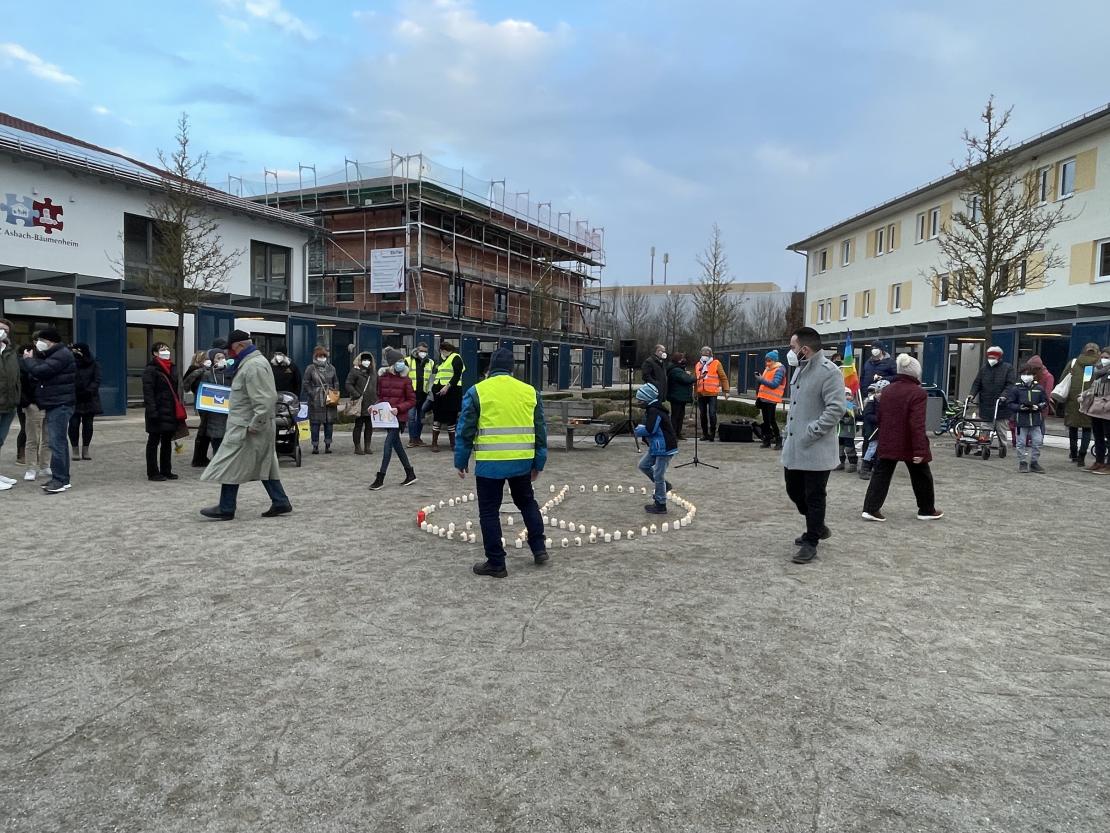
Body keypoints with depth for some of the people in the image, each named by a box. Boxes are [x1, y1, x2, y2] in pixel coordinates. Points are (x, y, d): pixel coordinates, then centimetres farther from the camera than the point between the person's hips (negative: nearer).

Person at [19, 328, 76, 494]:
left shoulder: (62, 355, -13)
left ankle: (59, 479, -12)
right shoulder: (52, 355, 21)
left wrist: (28, 360, -1)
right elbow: (35, 375, 20)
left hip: (60, 405, -11)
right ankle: (62, 478, 17)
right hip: (54, 404, 11)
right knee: (59, 442, 12)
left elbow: (40, 371, -20)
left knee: (57, 442, -12)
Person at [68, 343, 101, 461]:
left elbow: (97, 380, -4)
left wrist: (89, 391, -17)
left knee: (88, 424, 5)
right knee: (74, 424, -3)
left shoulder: (94, 364, 2)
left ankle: (85, 450, 14)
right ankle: (75, 450, 7)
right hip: (74, 399, -1)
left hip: (89, 399, 1)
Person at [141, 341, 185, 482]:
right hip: (158, 412, -8)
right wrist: (152, 411, -22)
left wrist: (179, 409, 14)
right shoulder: (151, 369, -8)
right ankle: (153, 472, 6)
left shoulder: (172, 368, 15)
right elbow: (148, 392, -15)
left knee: (167, 442, 13)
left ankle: (166, 471, 21)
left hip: (171, 412, 8)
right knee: (154, 442, 1)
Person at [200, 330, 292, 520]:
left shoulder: (253, 366, -20)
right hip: (248, 425, 10)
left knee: (231, 466, -1)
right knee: (264, 466, 12)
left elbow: (265, 401, -27)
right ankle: (280, 503, 15)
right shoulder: (251, 362, 15)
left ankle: (226, 509, 8)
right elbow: (265, 397, 21)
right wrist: (255, 424, 17)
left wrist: (254, 425, -23)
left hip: (246, 428, -10)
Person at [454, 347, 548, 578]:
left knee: (489, 511, 7)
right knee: (527, 502, 25)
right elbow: (540, 430, 10)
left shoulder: (477, 391, -3)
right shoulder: (530, 391, 7)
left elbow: (466, 429, -2)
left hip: (490, 463, -4)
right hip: (522, 462, 4)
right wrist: (538, 463, 18)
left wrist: (461, 461, 8)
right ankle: (539, 549, 26)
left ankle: (496, 563, 11)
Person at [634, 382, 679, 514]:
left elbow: (649, 429, -28)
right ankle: (664, 485, 28)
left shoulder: (654, 411, -21)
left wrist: (639, 430, -9)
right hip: (656, 446, 11)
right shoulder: (650, 409, 12)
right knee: (643, 465, 17)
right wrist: (641, 429, -3)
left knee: (658, 475, -3)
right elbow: (646, 426, 19)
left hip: (664, 448, -11)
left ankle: (660, 505, 7)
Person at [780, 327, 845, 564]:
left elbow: (835, 409, -22)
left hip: (816, 450, -9)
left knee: (814, 498, 3)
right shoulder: (800, 369, 13)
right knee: (794, 491, 17)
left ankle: (811, 542, 16)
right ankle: (817, 527, 38)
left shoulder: (830, 372, -16)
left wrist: (811, 432, -23)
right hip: (793, 447, 9)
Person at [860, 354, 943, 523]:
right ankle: (927, 510, 25)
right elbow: (917, 424, -21)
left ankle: (871, 509, -2)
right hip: (909, 444, -5)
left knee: (881, 475, 6)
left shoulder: (886, 390, 5)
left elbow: (880, 417, 13)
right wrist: (919, 449, -22)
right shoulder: (917, 392, -15)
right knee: (922, 477, 13)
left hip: (887, 442, 5)